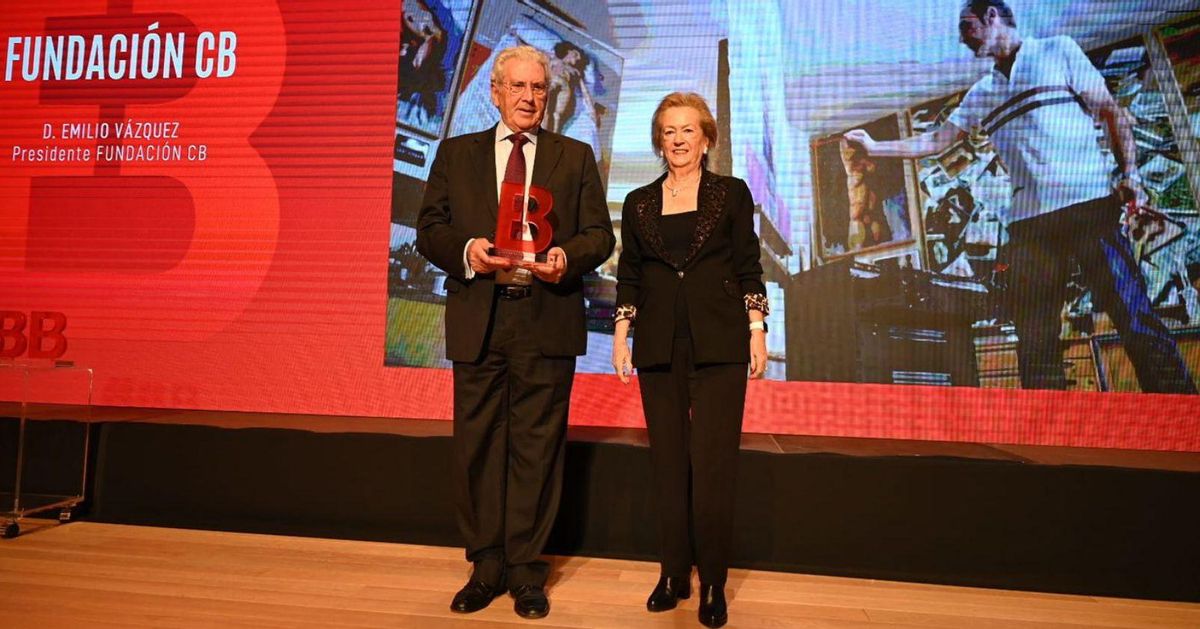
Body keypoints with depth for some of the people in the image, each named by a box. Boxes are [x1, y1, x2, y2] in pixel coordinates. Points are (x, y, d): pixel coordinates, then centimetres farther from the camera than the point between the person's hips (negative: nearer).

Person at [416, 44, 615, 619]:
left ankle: (525, 570, 18)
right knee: (476, 446, 7)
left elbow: (599, 234, 6)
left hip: (547, 319, -1)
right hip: (477, 319, 1)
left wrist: (567, 257, -15)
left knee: (536, 448, 4)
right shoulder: (456, 153, 13)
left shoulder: (576, 157, 11)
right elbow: (429, 228, 8)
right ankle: (486, 567, 22)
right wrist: (466, 249, -12)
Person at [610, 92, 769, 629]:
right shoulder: (639, 203, 12)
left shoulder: (732, 193, 6)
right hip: (659, 347, 3)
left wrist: (757, 331, -2)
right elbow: (628, 276, 11)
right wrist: (621, 334, 3)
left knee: (712, 463, -4)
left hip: (718, 344, -2)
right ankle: (673, 573, 18)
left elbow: (749, 269, 4)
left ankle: (713, 583, 8)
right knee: (668, 460, 7)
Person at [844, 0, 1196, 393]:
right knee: (1034, 338, -1)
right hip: (1029, 219, 4)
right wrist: (874, 147, 16)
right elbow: (935, 141, 23)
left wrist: (1130, 172, -6)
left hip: (1088, 202, -4)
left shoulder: (1058, 51, 12)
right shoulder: (981, 94, 23)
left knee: (1133, 316, -11)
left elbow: (1111, 113, 7)